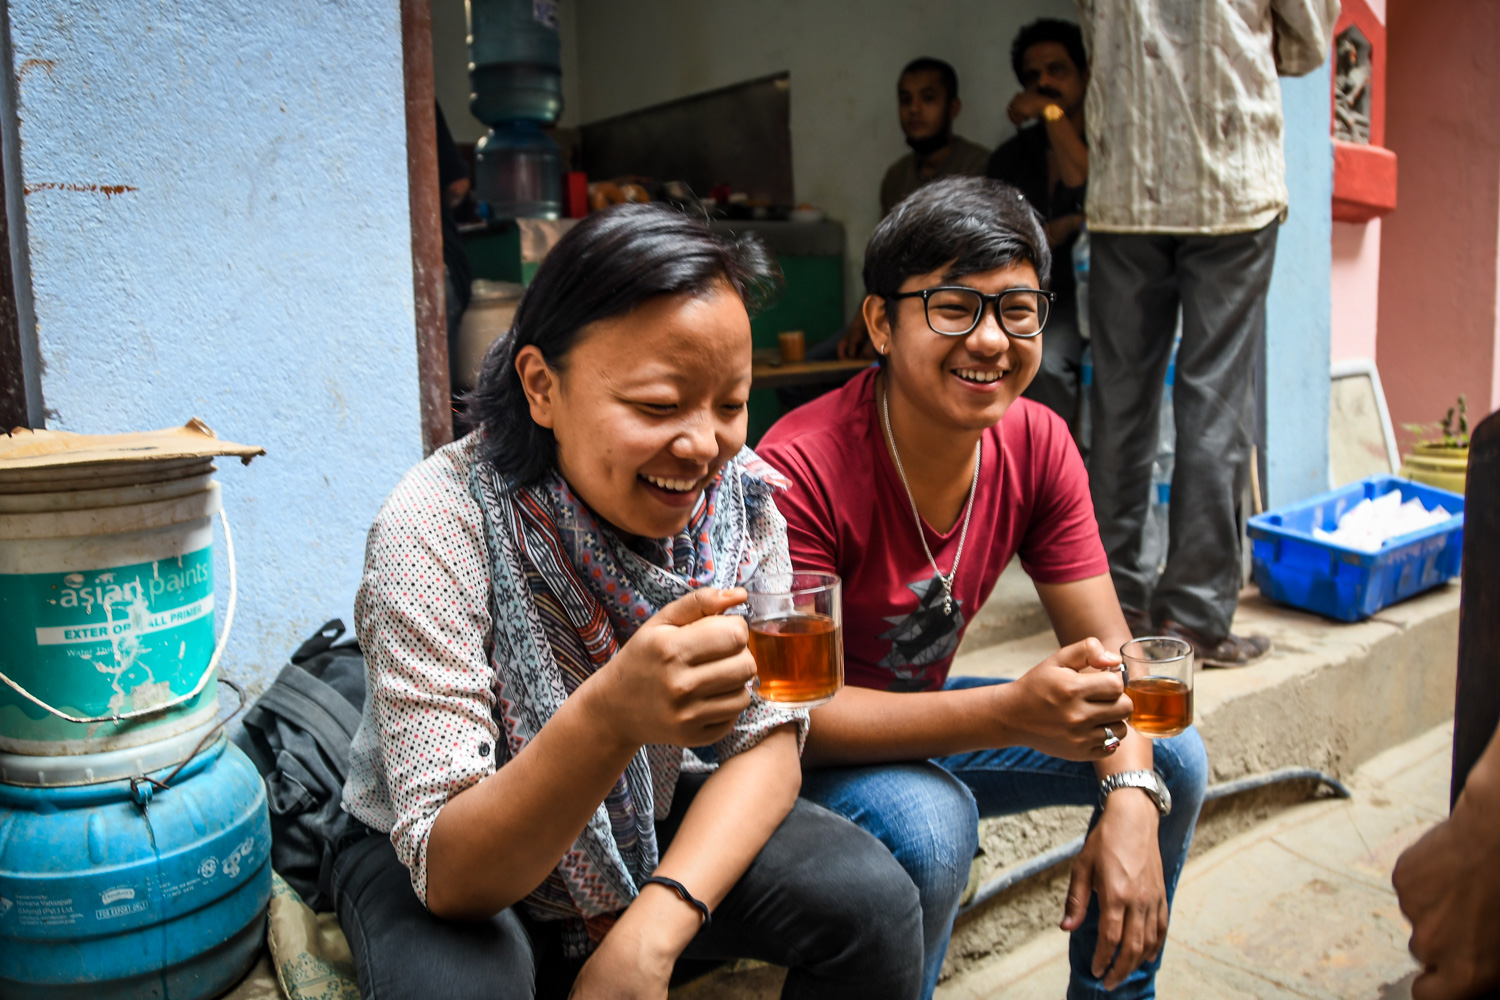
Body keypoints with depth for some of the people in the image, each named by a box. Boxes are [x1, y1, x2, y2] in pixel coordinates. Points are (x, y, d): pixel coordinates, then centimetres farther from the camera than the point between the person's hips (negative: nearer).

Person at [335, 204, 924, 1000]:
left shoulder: (740, 494, -14)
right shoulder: (438, 529, -27)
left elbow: (765, 739, -11)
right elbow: (448, 875, -30)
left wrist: (653, 928, -26)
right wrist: (609, 717, -49)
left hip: (645, 829, 3)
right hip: (429, 869, -2)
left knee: (872, 899, -17)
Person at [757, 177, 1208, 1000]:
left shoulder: (1037, 445, -10)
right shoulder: (801, 470, -30)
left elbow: (1106, 646, -7)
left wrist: (1131, 801, -25)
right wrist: (1010, 712, -42)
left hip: (924, 720, 7)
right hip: (803, 756, -6)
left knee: (1172, 758, 0)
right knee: (929, 819, -35)